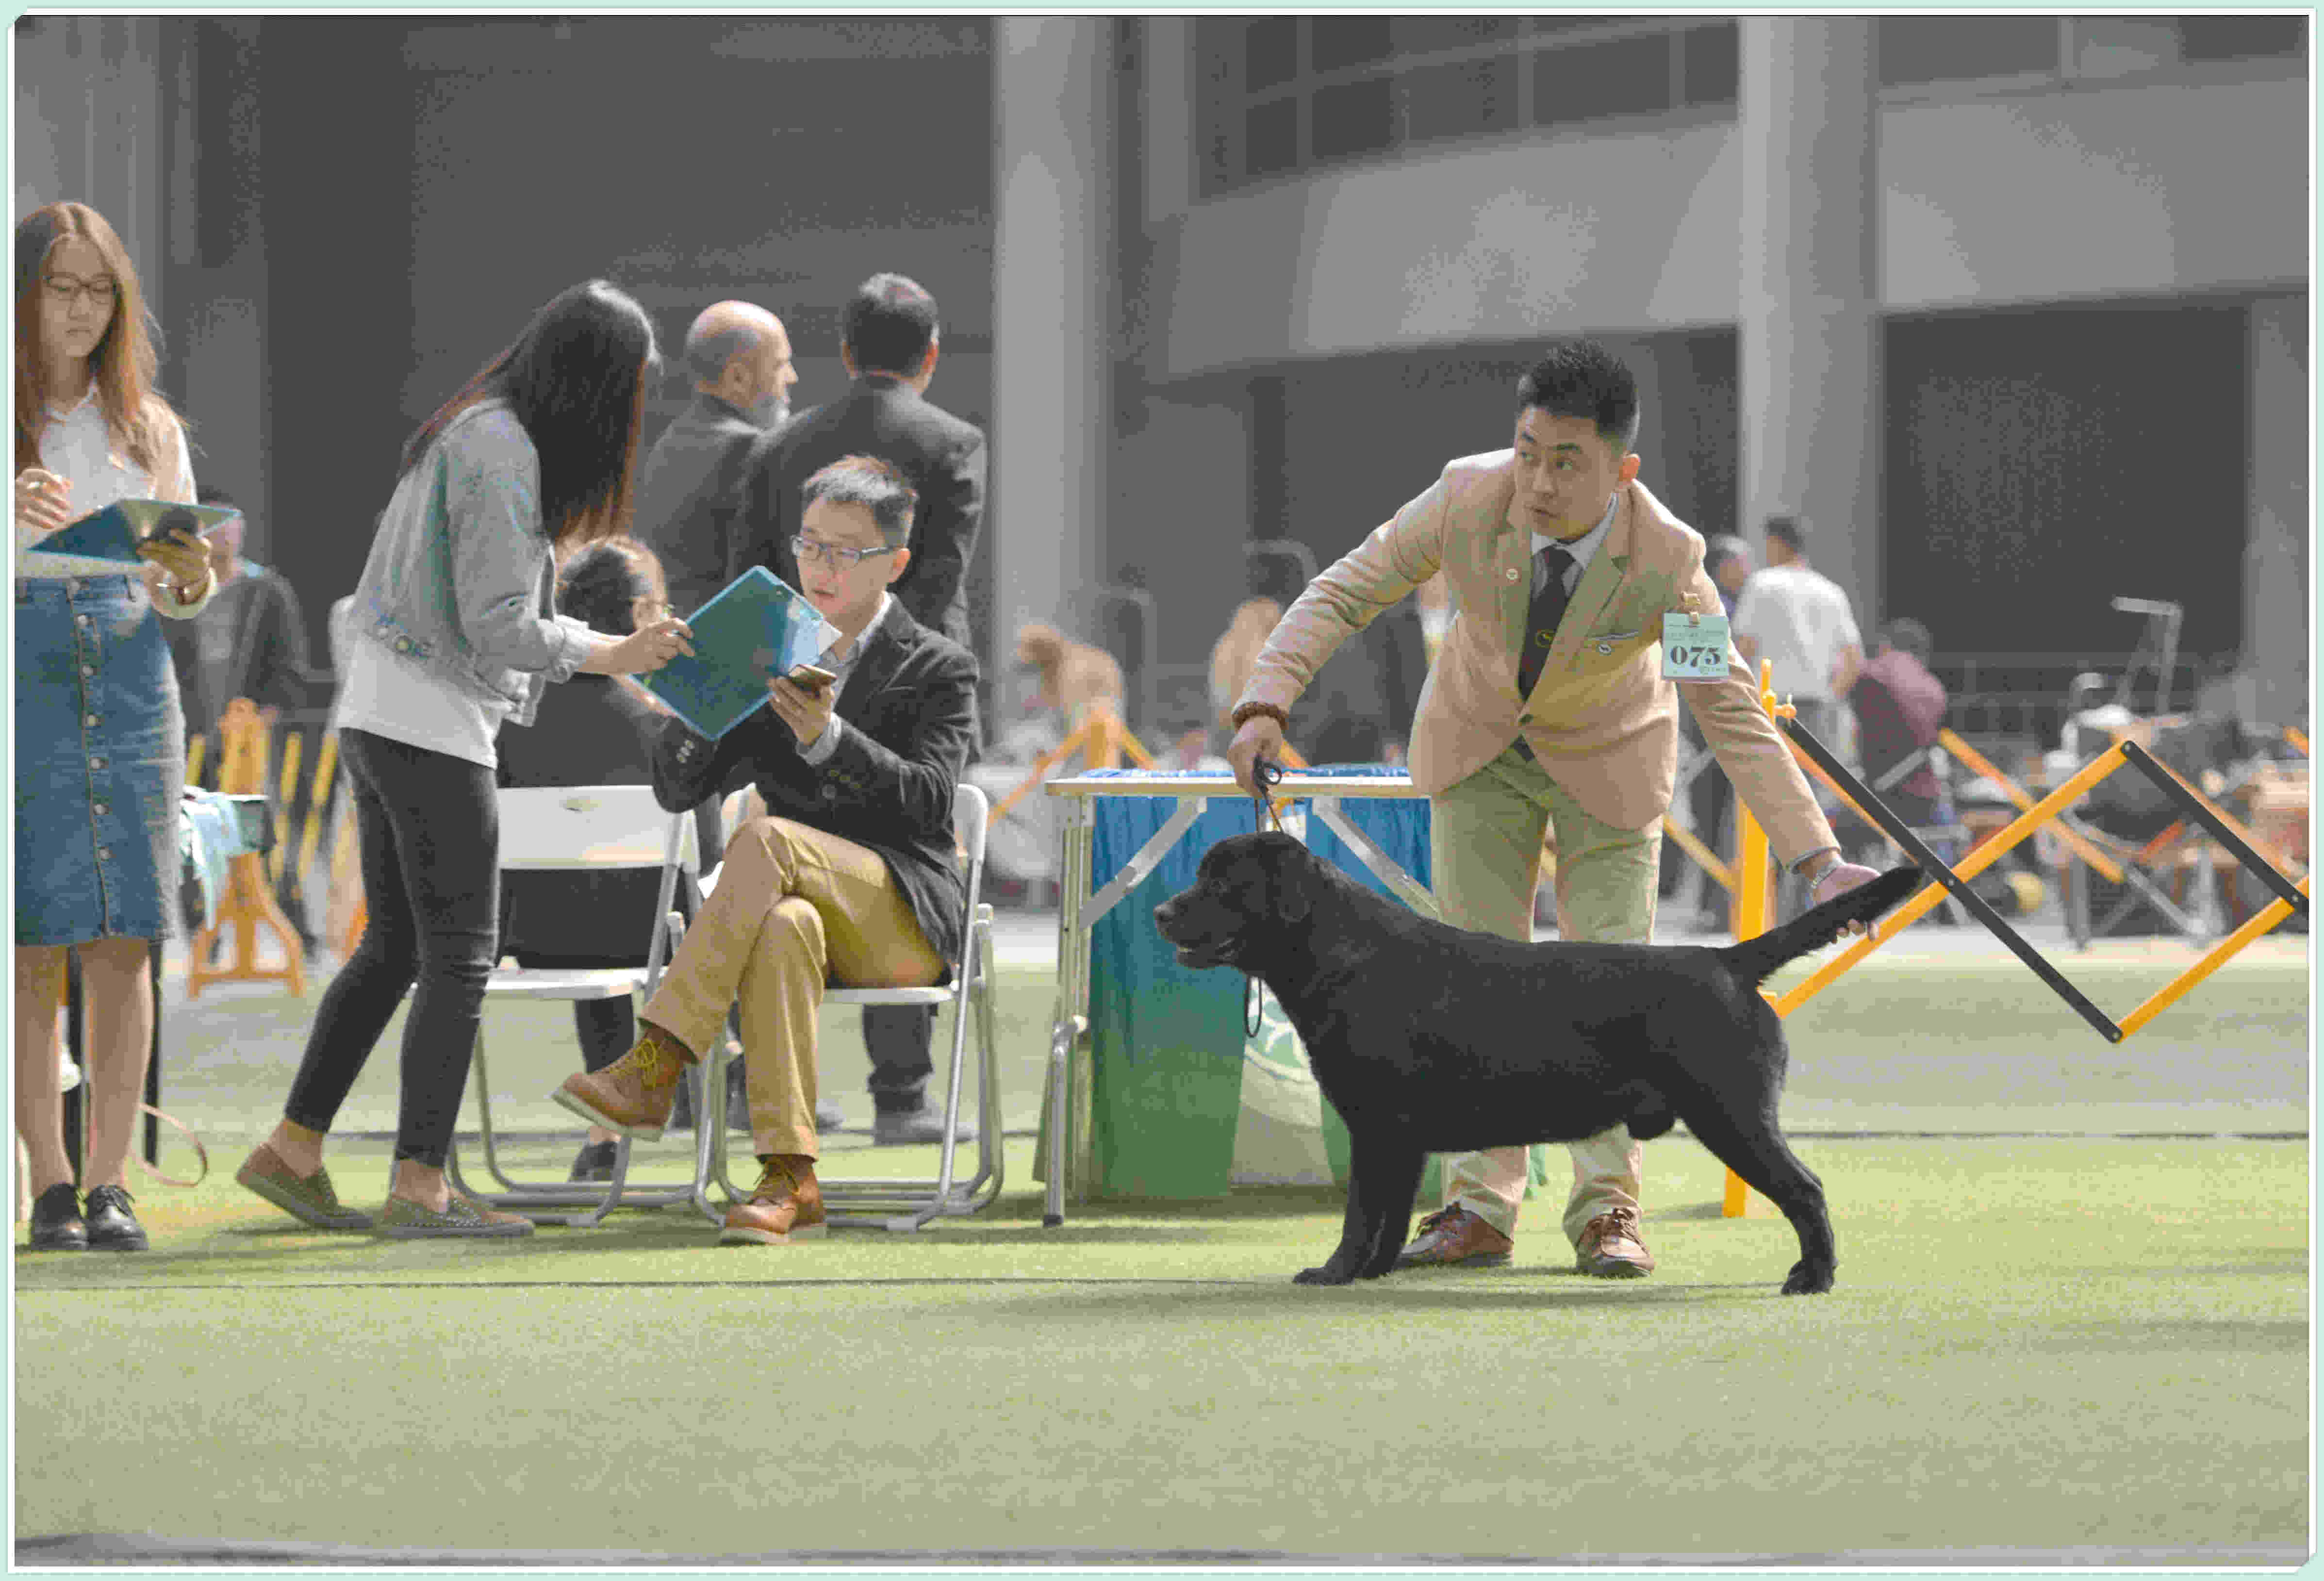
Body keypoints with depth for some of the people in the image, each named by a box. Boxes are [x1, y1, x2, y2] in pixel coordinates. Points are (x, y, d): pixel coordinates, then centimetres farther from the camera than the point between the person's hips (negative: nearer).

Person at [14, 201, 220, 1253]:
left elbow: (185, 594, 16)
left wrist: (188, 577, -8)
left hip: (129, 678, 3)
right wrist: (14, 524, -20)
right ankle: (51, 1186, -4)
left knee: (125, 942, -4)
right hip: (19, 673, -3)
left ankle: (110, 1183, -1)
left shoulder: (147, 425, 14)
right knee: (34, 946, -6)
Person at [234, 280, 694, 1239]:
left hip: (378, 717, 10)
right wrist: (613, 657, -7)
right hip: (432, 726, -10)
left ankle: (292, 1150, 15)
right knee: (460, 956, -6)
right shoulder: (505, 452, -16)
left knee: (395, 946, 15)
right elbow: (499, 627, -18)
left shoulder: (470, 430, 15)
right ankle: (418, 1188, -6)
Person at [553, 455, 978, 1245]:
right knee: (785, 930, -37)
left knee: (765, 839, -33)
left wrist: (828, 738, -25)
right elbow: (675, 789, 13)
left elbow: (930, 800, -11)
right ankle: (789, 1181, -45)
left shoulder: (938, 669, 5)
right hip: (803, 898, 3)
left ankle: (654, 1066, -40)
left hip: (906, 926, -3)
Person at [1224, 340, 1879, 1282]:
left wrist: (1819, 861, -34)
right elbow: (1344, 594, -18)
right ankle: (1480, 1208, 4)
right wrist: (1266, 706, -32)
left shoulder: (1665, 562, -33)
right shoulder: (1468, 499, -30)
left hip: (1607, 755, -2)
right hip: (1480, 744, 2)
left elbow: (1734, 717, -27)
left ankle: (1607, 1213, 1)